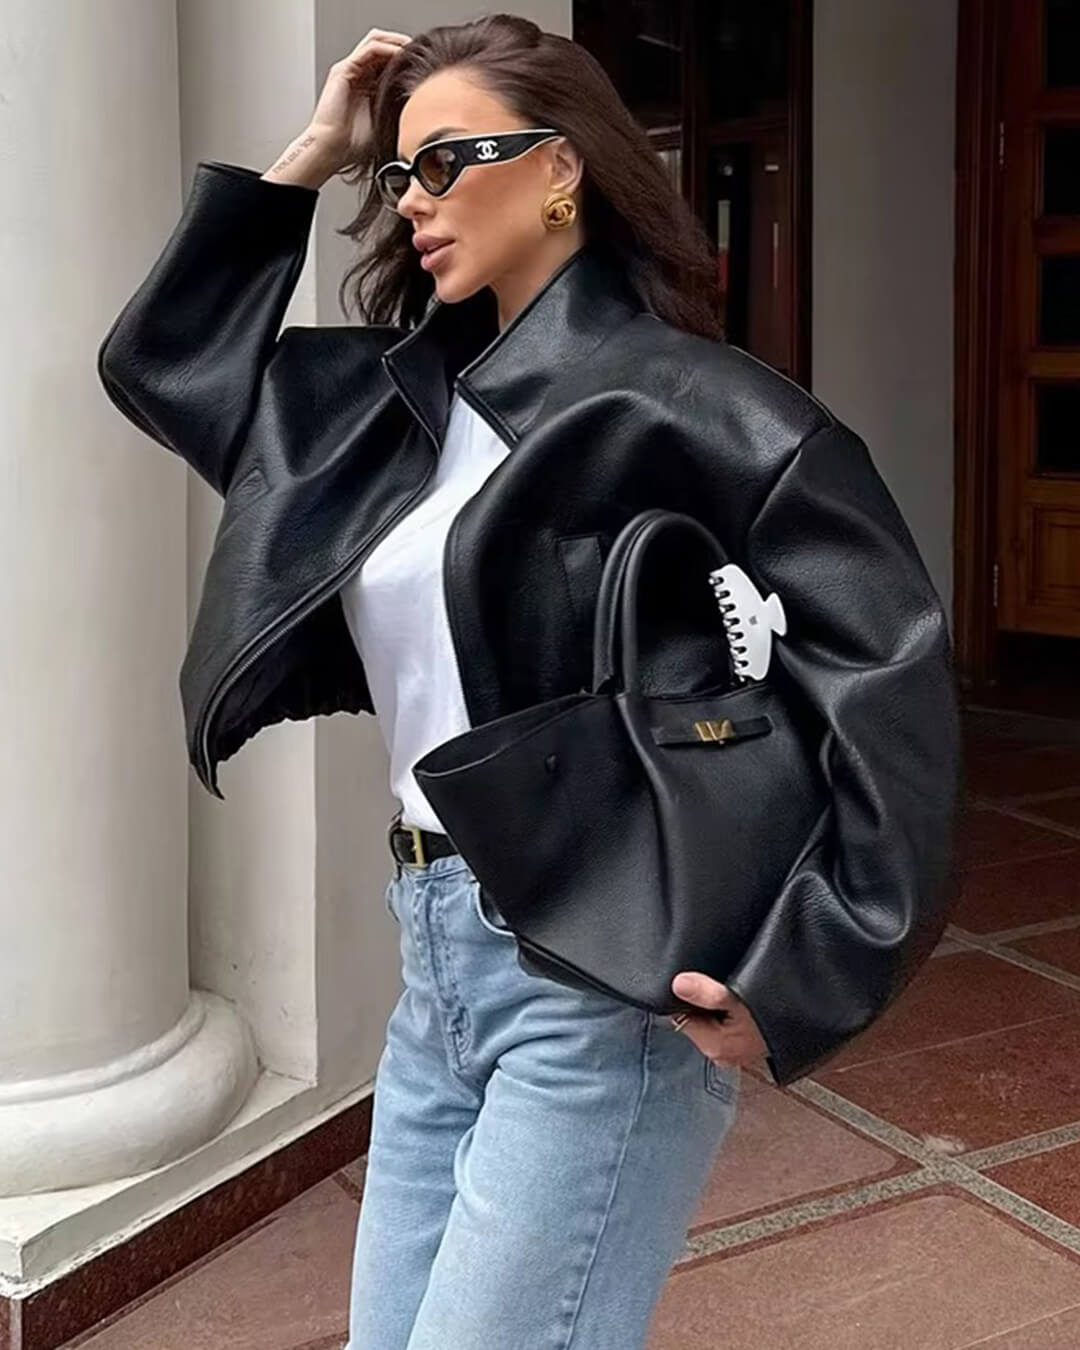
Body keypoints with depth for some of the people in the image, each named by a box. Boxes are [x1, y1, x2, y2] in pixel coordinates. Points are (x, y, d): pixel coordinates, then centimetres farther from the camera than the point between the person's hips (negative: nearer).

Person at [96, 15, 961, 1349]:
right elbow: (163, 360, 19)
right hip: (441, 957, 8)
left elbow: (885, 667, -17)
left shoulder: (679, 401, -11)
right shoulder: (400, 392, 11)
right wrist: (306, 162, 11)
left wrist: (794, 969, -21)